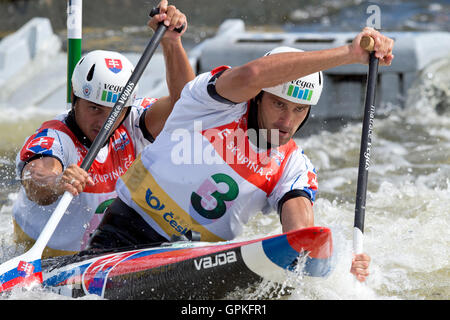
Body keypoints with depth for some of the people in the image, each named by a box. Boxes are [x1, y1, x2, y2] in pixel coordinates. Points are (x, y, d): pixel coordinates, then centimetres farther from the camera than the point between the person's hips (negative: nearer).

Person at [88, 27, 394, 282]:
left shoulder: (294, 168, -1)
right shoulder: (219, 103, -11)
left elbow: (301, 233, -19)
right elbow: (251, 75, -35)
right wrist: (349, 53, -40)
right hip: (128, 235, -4)